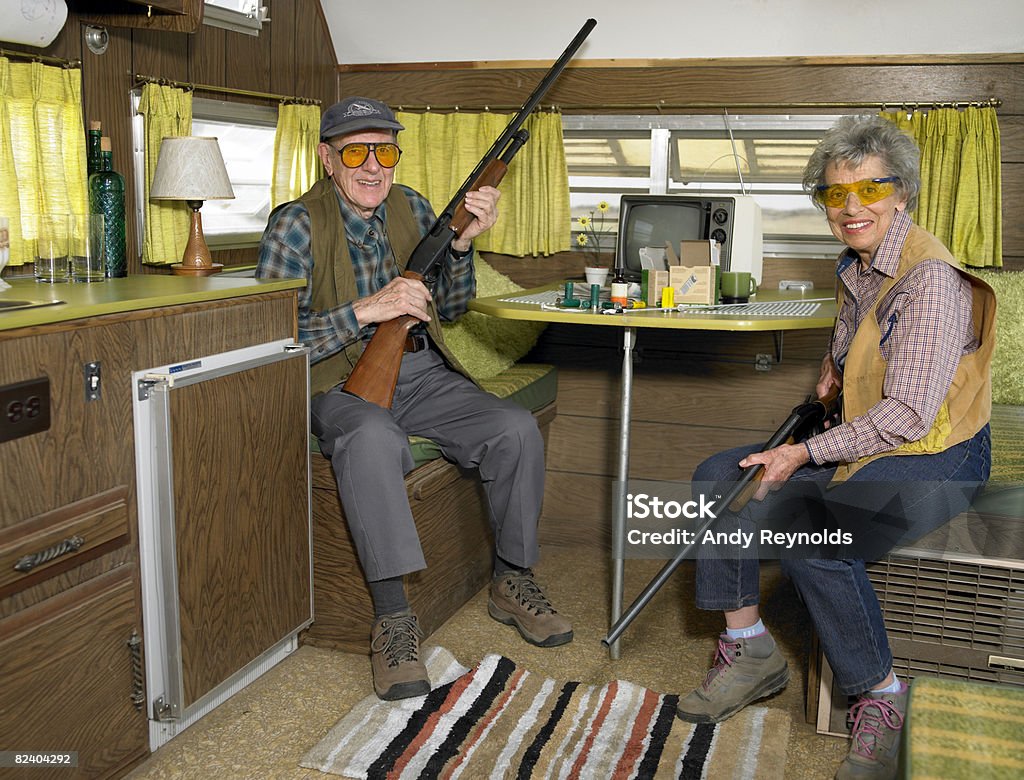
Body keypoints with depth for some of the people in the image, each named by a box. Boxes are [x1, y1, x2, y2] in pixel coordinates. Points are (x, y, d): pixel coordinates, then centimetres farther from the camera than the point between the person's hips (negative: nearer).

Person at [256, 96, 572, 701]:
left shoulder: (410, 206, 8)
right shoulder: (295, 226, -8)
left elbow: (447, 310, 10)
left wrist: (463, 243, -8)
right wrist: (366, 310, -24)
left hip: (422, 374, 5)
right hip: (343, 385, -5)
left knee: (518, 429, -18)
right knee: (373, 440, -39)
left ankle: (512, 581, 3)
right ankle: (394, 618, -29)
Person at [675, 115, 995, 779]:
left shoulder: (930, 275, -21)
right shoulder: (855, 266, 8)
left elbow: (908, 414, -26)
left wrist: (805, 454, -23)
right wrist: (834, 369, 8)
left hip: (935, 461, -9)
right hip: (863, 445, 9)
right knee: (718, 479, -1)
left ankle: (883, 698, -10)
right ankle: (750, 651, 7)